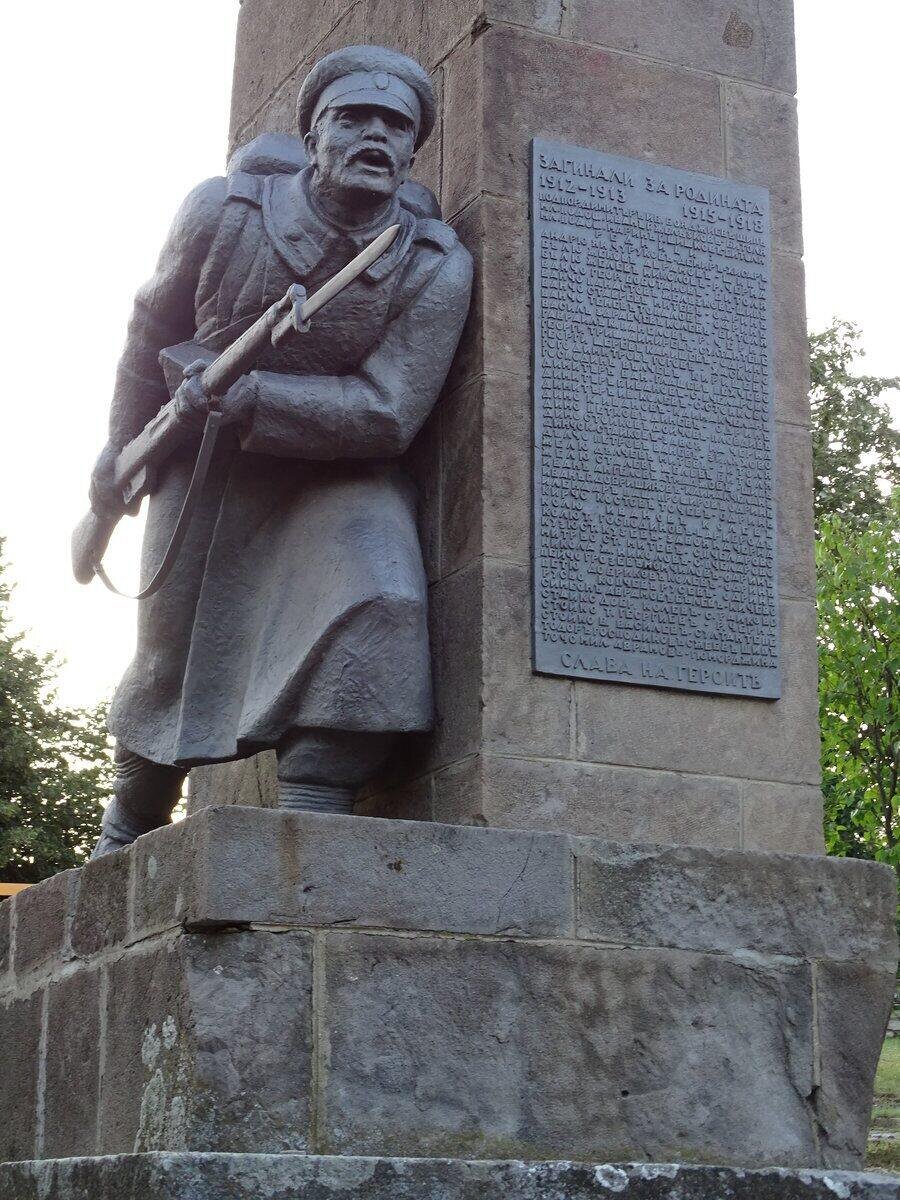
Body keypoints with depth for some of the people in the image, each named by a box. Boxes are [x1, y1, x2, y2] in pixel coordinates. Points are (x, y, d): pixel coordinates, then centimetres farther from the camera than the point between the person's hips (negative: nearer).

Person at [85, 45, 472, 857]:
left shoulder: (437, 268, -20)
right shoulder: (223, 213, -17)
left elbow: (385, 414, -24)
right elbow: (153, 331, 1)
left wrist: (246, 397, -34)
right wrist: (121, 451, 11)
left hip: (338, 475, -1)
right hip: (207, 464, 1)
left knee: (376, 604, -28)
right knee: (172, 650, 6)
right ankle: (124, 836, 31)